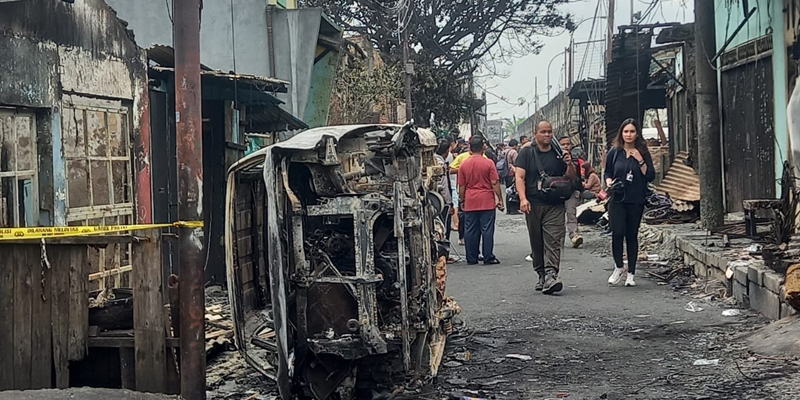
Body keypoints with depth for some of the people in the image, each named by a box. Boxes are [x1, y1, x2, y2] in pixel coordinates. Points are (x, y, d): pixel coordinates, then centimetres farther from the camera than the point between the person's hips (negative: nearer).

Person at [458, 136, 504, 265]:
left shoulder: (464, 164, 2)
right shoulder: (488, 163, -7)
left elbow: (461, 186, 7)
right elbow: (495, 183, -7)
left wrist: (462, 201, 17)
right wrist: (500, 199, 0)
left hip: (470, 202, 3)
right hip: (487, 201, -3)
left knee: (470, 230, 7)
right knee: (487, 229, 1)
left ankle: (471, 258, 11)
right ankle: (488, 257, 2)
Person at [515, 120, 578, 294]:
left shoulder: (559, 154, 11)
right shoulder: (527, 153, 7)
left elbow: (572, 178, 14)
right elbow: (520, 177, -1)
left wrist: (570, 164, -7)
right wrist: (523, 198, -15)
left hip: (555, 206, 0)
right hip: (533, 205, 0)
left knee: (553, 240, -12)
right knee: (536, 241, 7)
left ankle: (551, 275, -20)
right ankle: (541, 275, 18)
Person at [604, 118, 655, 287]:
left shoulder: (643, 153, 4)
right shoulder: (614, 152, 5)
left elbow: (651, 176, -1)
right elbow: (607, 173, 13)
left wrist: (640, 161, -11)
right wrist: (609, 182, -7)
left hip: (636, 200, 0)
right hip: (617, 199, 0)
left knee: (632, 235, 4)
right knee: (617, 233, -14)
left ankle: (631, 274, 13)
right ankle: (618, 267, 6)